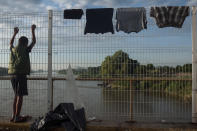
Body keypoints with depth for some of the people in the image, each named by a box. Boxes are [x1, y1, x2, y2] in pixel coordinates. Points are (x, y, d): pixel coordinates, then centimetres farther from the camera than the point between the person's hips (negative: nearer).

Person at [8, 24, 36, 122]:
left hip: (12, 74, 7)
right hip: (21, 74, -7)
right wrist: (33, 31, 21)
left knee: (16, 95, 14)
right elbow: (34, 42, 10)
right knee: (20, 96, -4)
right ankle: (17, 117, -4)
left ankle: (14, 116, 17)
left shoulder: (13, 49, 13)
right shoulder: (25, 50, -3)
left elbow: (11, 43, 36)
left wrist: (15, 33, 45)